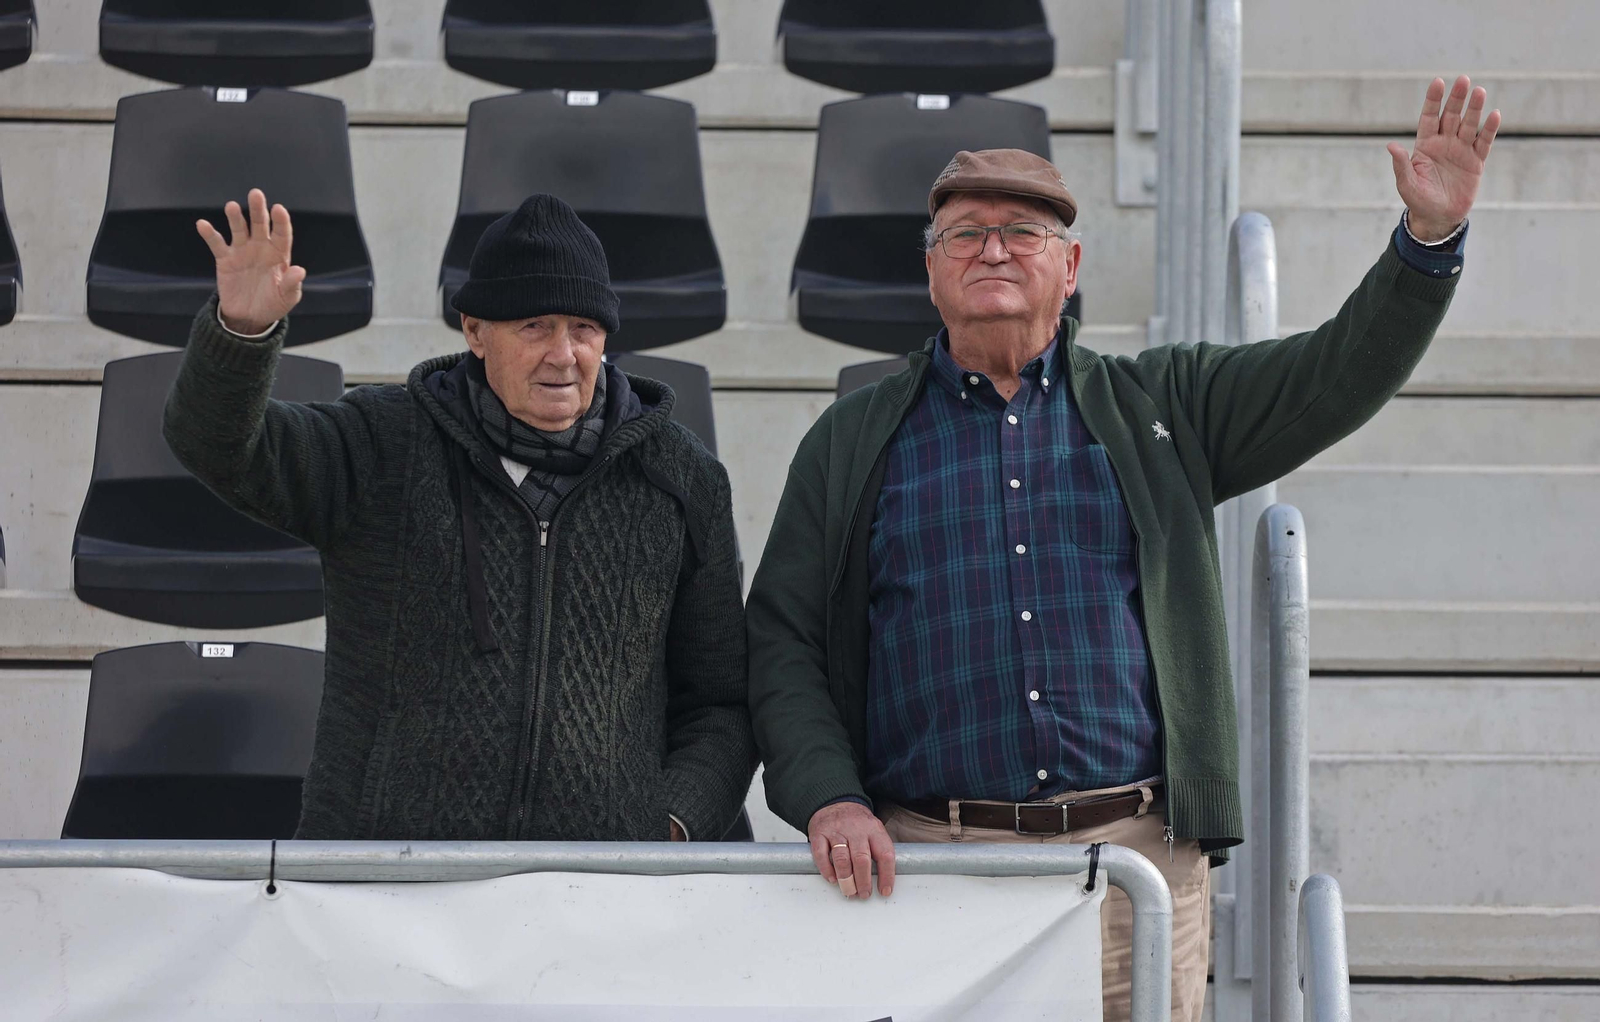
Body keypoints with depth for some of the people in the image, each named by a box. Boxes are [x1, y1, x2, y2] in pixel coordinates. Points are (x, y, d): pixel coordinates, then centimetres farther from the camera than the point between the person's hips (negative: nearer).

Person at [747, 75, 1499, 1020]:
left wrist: (1431, 236, -8)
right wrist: (827, 797, -7)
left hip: (1137, 859, 1)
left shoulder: (1157, 411, 15)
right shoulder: (853, 444, 12)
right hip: (924, 865, -1)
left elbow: (1341, 374, 7)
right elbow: (781, 643, 8)